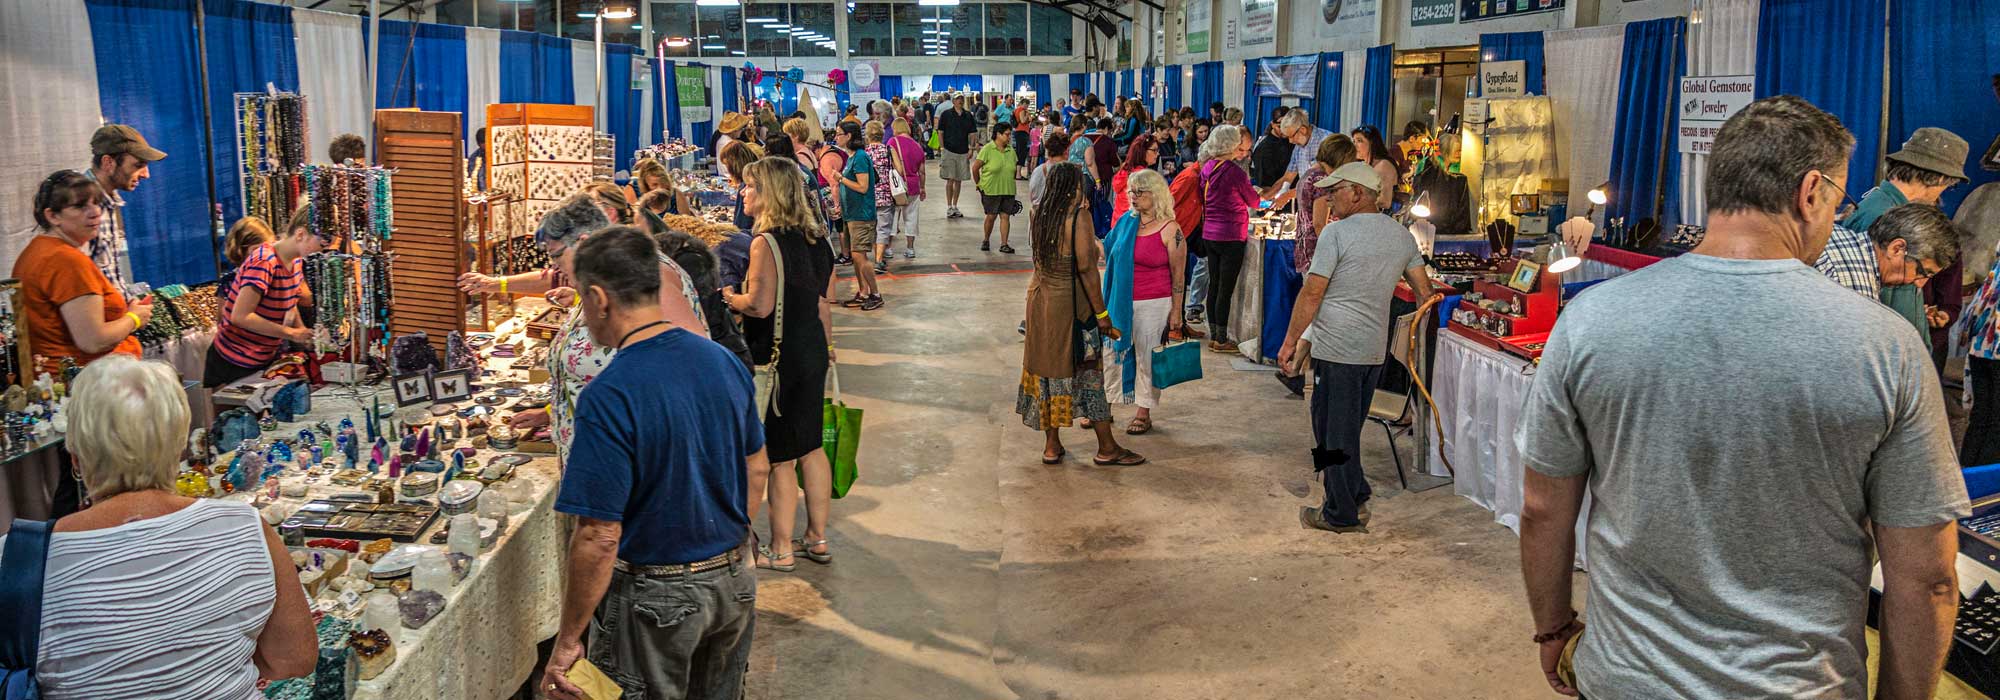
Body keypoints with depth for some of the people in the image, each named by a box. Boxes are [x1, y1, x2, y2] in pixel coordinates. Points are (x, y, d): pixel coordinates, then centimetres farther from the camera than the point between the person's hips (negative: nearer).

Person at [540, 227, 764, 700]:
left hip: (655, 595, -6)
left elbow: (600, 536, -24)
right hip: (732, 584, 6)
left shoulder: (608, 398, -24)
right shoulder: (723, 361, -3)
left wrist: (567, 641, -14)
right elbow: (757, 466, 9)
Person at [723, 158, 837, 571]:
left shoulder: (766, 243, -19)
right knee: (810, 447, 16)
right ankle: (817, 539, 27)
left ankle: (781, 549, 13)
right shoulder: (814, 239, 7)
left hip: (778, 357, -8)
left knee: (779, 458, 2)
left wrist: (729, 297, -5)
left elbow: (759, 305, -24)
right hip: (812, 351, 8)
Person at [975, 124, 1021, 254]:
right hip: (990, 190, -4)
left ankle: (1004, 244, 4)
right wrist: (980, 185, 2)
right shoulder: (987, 149, -9)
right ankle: (986, 240, 23)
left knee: (1005, 216, 0)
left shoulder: (1011, 150, 7)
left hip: (1008, 190, 4)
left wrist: (1009, 184, 14)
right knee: (991, 216, 2)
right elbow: (975, 168, -4)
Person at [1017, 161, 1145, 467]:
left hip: (1040, 297, 6)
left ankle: (1052, 445, 20)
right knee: (1087, 371, 3)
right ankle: (1107, 448, 11)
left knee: (1048, 367, 13)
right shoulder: (1079, 216, -16)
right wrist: (1101, 313, -16)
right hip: (1069, 302, -6)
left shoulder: (1040, 212, 3)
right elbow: (1086, 267, -20)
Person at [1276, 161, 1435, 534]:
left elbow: (1312, 294, -11)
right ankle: (1356, 496, 26)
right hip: (1375, 349, 7)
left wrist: (1290, 342, -5)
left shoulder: (1337, 232, -11)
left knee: (1334, 432, 3)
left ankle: (1342, 515, 10)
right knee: (1350, 427, 20)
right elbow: (1425, 291, 13)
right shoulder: (1402, 235, 10)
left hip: (1336, 349, -7)